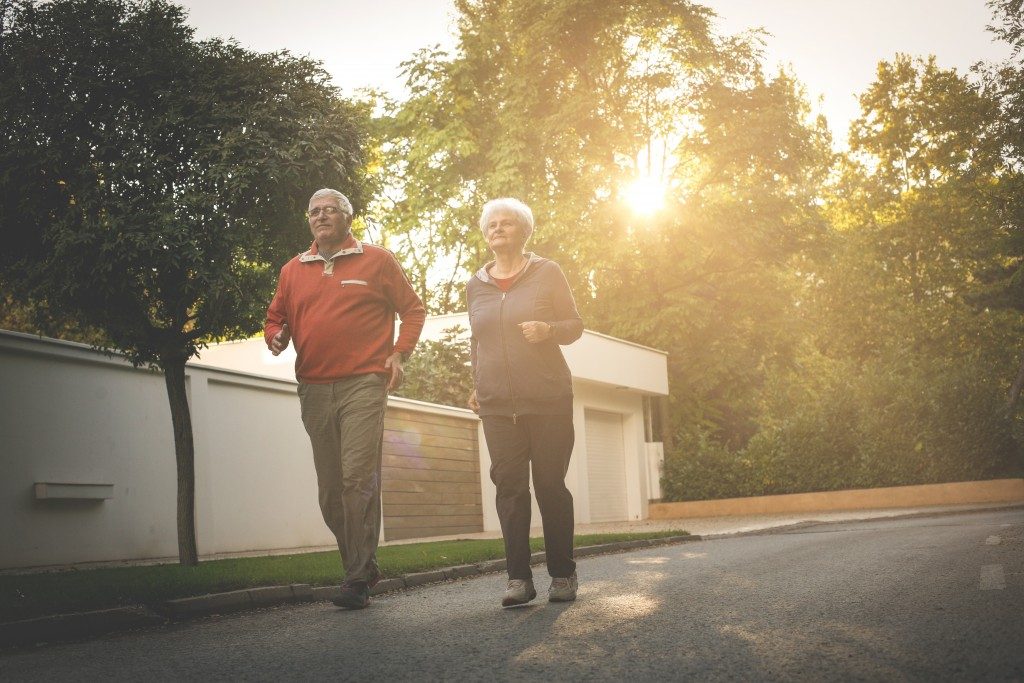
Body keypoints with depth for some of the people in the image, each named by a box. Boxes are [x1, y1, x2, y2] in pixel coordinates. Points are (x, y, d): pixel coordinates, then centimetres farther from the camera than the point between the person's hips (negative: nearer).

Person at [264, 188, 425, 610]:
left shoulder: (377, 261, 7)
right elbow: (276, 317, 24)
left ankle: (357, 579, -9)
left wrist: (398, 353, -3)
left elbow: (413, 309, 10)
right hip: (314, 389, 5)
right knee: (330, 488, 7)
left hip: (363, 384, -5)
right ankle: (363, 568, 20)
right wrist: (275, 337, 1)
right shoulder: (293, 270, 17)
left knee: (358, 478, -14)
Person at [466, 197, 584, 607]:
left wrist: (547, 329, -16)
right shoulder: (476, 285, 14)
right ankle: (519, 578, -3)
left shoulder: (546, 273, 4)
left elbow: (575, 325, 4)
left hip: (548, 399, -3)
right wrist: (477, 385, 14)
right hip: (497, 404, 3)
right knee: (509, 485, -5)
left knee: (550, 484, -2)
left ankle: (562, 574, 8)